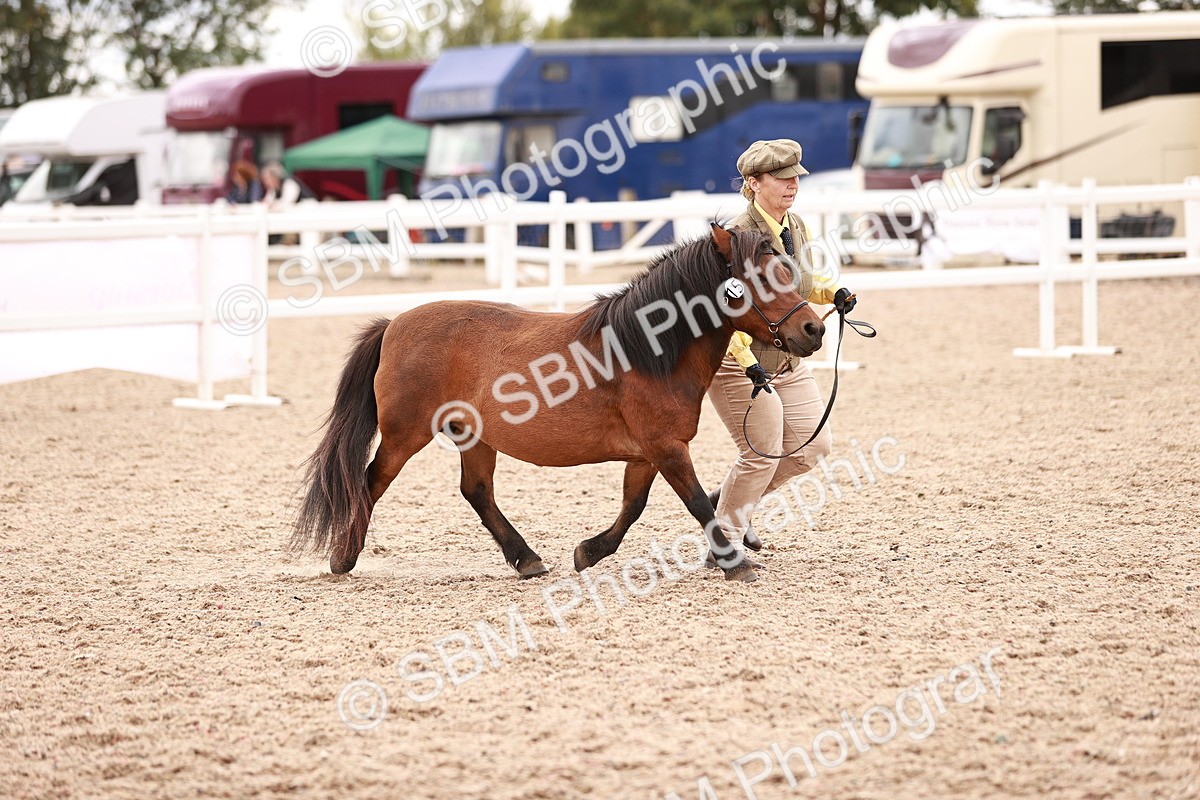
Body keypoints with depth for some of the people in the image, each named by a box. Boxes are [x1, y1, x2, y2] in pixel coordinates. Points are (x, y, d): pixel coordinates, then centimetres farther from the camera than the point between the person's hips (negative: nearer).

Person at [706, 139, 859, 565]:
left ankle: (729, 500, 23)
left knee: (813, 442, 6)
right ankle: (724, 542, 11)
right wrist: (747, 361, -37)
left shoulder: (796, 227, 4)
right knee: (763, 452, -8)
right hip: (739, 360, -8)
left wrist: (833, 293, 0)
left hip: (787, 359, 8)